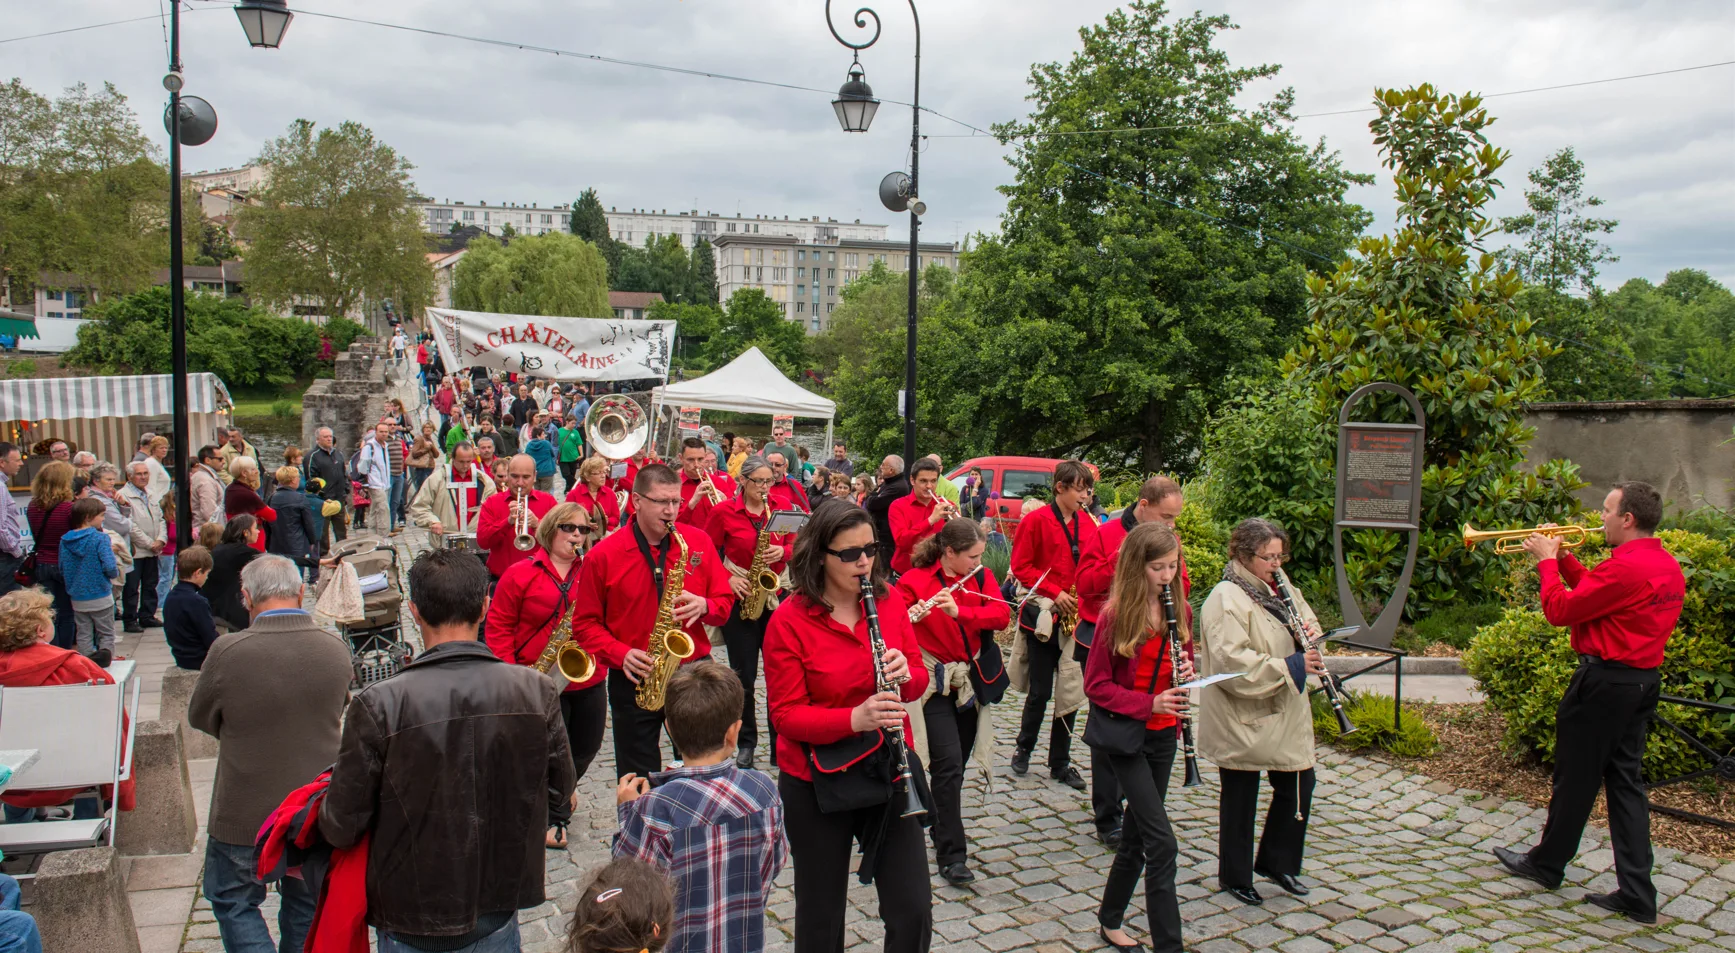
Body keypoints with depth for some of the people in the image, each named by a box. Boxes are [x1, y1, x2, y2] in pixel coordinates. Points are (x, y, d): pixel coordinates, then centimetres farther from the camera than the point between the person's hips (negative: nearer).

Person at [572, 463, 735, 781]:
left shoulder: (698, 541, 1)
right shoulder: (604, 555, -5)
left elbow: (725, 601, 7)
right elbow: (585, 623, 0)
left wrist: (703, 606, -16)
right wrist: (620, 654, -15)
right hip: (634, 681, -1)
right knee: (637, 779, 10)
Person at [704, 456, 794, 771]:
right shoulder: (724, 512, -3)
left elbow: (795, 544, 10)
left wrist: (782, 551, -11)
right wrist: (727, 579, -12)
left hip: (776, 596, 2)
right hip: (739, 599, -2)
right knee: (744, 674, 3)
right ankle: (746, 742, 19)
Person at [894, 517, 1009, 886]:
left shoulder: (982, 577, 2)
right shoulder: (914, 580, -11)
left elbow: (1002, 615, -12)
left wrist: (959, 611, -28)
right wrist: (908, 616, -40)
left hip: (971, 682, 5)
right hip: (935, 683, -5)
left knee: (956, 763, 14)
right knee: (949, 763, -13)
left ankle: (941, 830, 34)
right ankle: (951, 855, -7)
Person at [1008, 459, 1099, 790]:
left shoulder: (1088, 524, 8)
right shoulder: (1036, 521, -7)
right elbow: (1021, 567, -8)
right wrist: (1055, 592, -15)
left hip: (1075, 617, 4)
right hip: (1042, 616, -4)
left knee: (1070, 689, 6)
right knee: (1041, 690, 3)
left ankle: (1061, 763, 18)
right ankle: (1023, 748, 26)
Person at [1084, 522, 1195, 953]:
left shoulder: (1178, 610, 3)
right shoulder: (1116, 615, -15)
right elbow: (1096, 685, -12)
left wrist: (1187, 671, -7)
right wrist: (1148, 703, -23)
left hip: (1163, 734, 6)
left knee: (1138, 833, 16)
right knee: (1162, 843, -10)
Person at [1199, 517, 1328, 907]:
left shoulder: (1278, 590, 8)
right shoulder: (1226, 600, -18)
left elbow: (1306, 622, 17)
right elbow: (1234, 662, -26)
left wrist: (1310, 634, -7)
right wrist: (1291, 666, -29)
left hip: (1284, 714, 8)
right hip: (1242, 718, -8)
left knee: (1298, 785, 12)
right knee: (1241, 796, 7)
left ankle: (1276, 862, 32)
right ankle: (1235, 876, 24)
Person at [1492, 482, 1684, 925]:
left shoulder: (1625, 567, -22)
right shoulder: (1668, 567, 9)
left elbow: (1560, 610, -17)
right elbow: (1595, 593, 17)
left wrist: (1547, 561, -4)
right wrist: (1563, 558, 12)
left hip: (1604, 681, -9)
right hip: (1642, 682, 9)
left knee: (1576, 777, 7)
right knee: (1625, 780, 10)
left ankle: (1547, 863, 24)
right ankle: (1637, 894, 10)